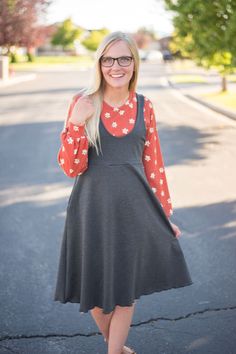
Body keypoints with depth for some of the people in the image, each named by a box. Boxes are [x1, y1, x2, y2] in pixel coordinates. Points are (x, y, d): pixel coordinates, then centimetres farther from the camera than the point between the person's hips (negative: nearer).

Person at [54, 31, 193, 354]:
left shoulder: (143, 107, 1)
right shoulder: (83, 103, -6)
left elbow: (153, 164, 6)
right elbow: (71, 168, -9)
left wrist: (165, 215, 9)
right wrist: (76, 121, -22)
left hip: (134, 206, 2)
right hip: (94, 206, -1)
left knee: (127, 287, 12)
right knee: (96, 285, 13)